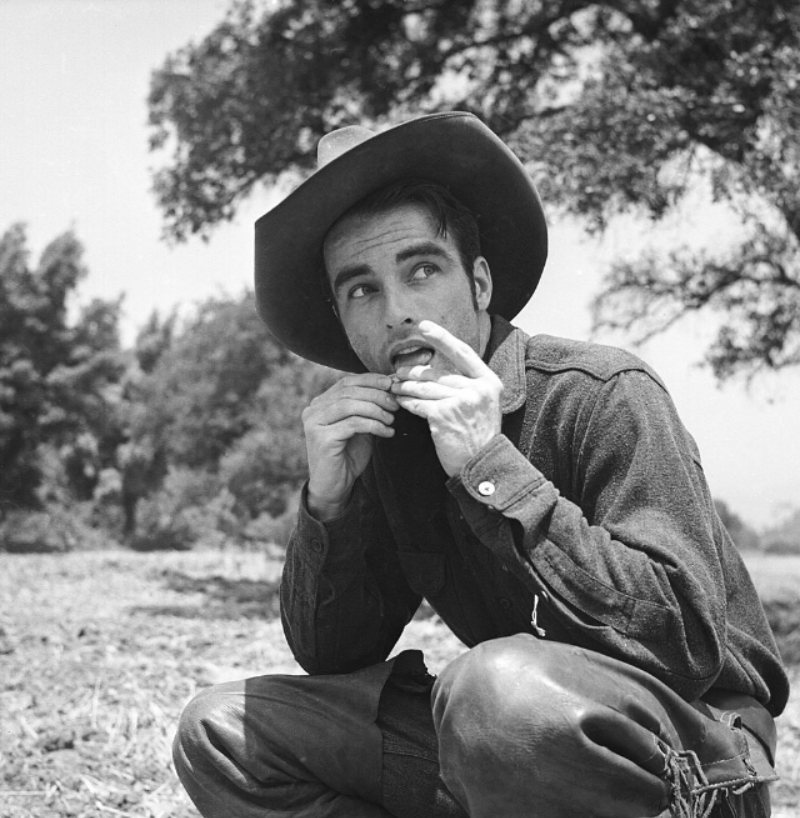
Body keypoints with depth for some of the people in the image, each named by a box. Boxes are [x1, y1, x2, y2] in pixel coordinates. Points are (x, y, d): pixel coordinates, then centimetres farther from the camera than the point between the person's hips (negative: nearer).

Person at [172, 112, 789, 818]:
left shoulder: (604, 396, -15)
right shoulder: (383, 440, 4)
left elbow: (689, 641, -25)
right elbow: (328, 657, 6)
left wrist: (493, 469, -26)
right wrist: (329, 500, -13)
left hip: (694, 751, -6)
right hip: (502, 741, 6)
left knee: (503, 686, -39)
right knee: (221, 734, -3)